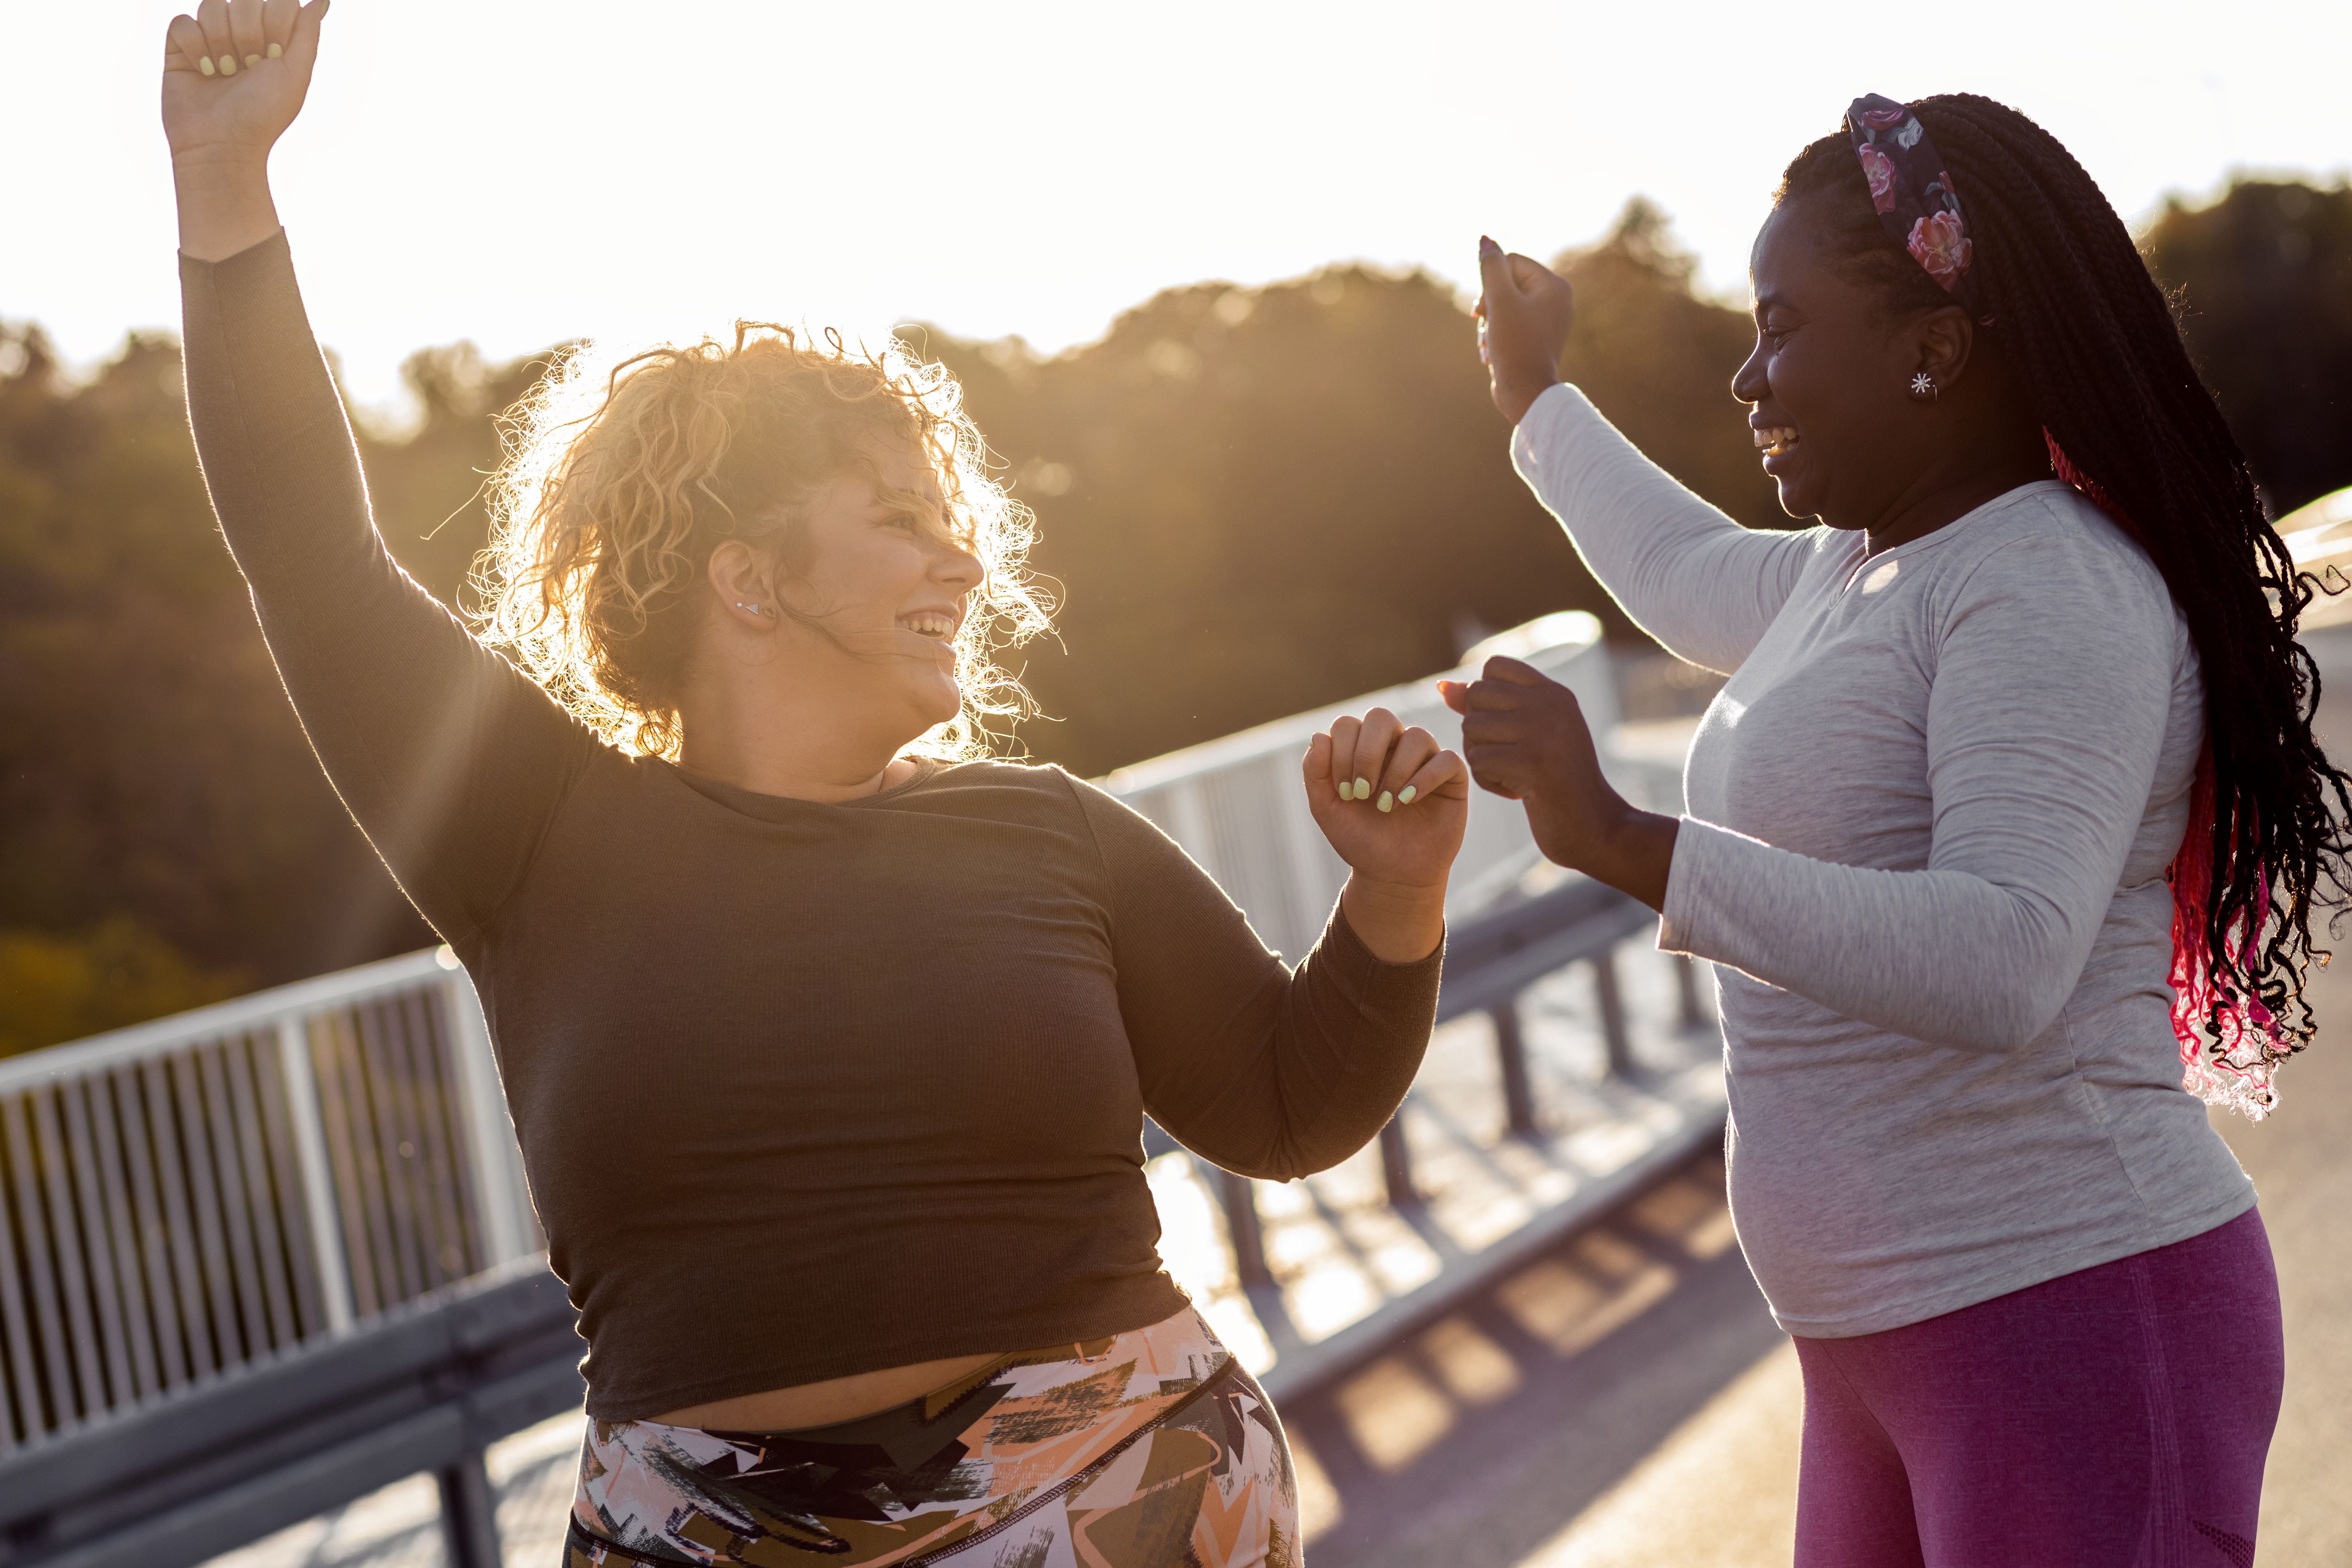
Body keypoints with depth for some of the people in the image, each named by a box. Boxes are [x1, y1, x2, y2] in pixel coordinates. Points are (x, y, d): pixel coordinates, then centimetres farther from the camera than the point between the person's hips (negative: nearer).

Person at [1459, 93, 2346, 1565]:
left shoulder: (2050, 588, -16)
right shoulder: (1860, 566, 13)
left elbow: (2003, 968, -30)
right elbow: (1692, 577, 37)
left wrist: (1618, 838, -35)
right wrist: (1537, 399, 49)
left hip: (2073, 1318, -9)